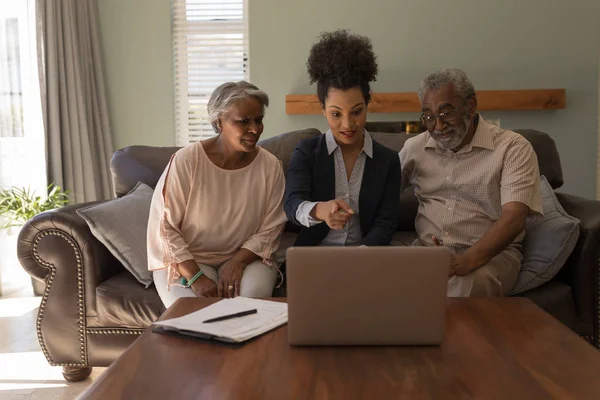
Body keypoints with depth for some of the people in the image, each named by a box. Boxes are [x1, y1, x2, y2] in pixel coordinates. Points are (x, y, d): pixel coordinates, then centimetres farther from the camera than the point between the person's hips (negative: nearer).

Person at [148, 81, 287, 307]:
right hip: (186, 259, -2)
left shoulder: (270, 166, -6)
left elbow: (269, 229, -2)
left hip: (244, 258, 2)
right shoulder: (186, 161, -14)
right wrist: (196, 277, -21)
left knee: (251, 298, -28)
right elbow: (164, 227, -12)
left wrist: (238, 262, -19)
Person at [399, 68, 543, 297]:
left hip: (492, 253, -3)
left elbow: (513, 218, -17)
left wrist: (468, 260, -34)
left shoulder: (513, 148, -4)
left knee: (466, 285, -38)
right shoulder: (415, 147, 11)